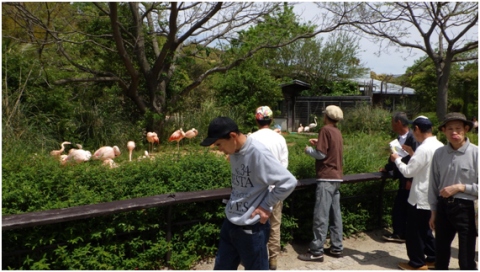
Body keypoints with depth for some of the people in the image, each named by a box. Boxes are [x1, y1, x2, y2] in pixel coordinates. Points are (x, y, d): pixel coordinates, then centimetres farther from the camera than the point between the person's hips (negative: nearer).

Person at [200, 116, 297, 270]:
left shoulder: (258, 153, -23)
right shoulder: (234, 152, 1)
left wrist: (266, 206, -16)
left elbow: (289, 182, -21)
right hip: (230, 223, 8)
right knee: (222, 267, 21)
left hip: (252, 228, -8)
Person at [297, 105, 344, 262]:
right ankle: (336, 248, 17)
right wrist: (318, 144, 17)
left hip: (326, 177, -9)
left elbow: (321, 154, -15)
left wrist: (308, 150, 1)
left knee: (321, 216, -6)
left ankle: (316, 252, -2)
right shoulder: (337, 132, 14)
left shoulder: (325, 130, -11)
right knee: (335, 214, 11)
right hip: (336, 177, 9)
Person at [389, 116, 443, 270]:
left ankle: (417, 263, 18)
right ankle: (432, 258, 31)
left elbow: (408, 172, -18)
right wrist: (412, 155, 13)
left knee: (414, 231, 6)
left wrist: (397, 159, -3)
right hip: (432, 197, 9)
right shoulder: (440, 147, 4)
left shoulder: (424, 149, -23)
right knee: (424, 229, 22)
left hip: (420, 198, -8)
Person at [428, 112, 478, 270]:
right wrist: (433, 212, 8)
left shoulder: (475, 153, -12)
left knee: (466, 261, 7)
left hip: (466, 209, -3)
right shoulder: (439, 154, -2)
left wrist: (460, 187, -17)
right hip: (443, 207, 4)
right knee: (441, 254, 19)